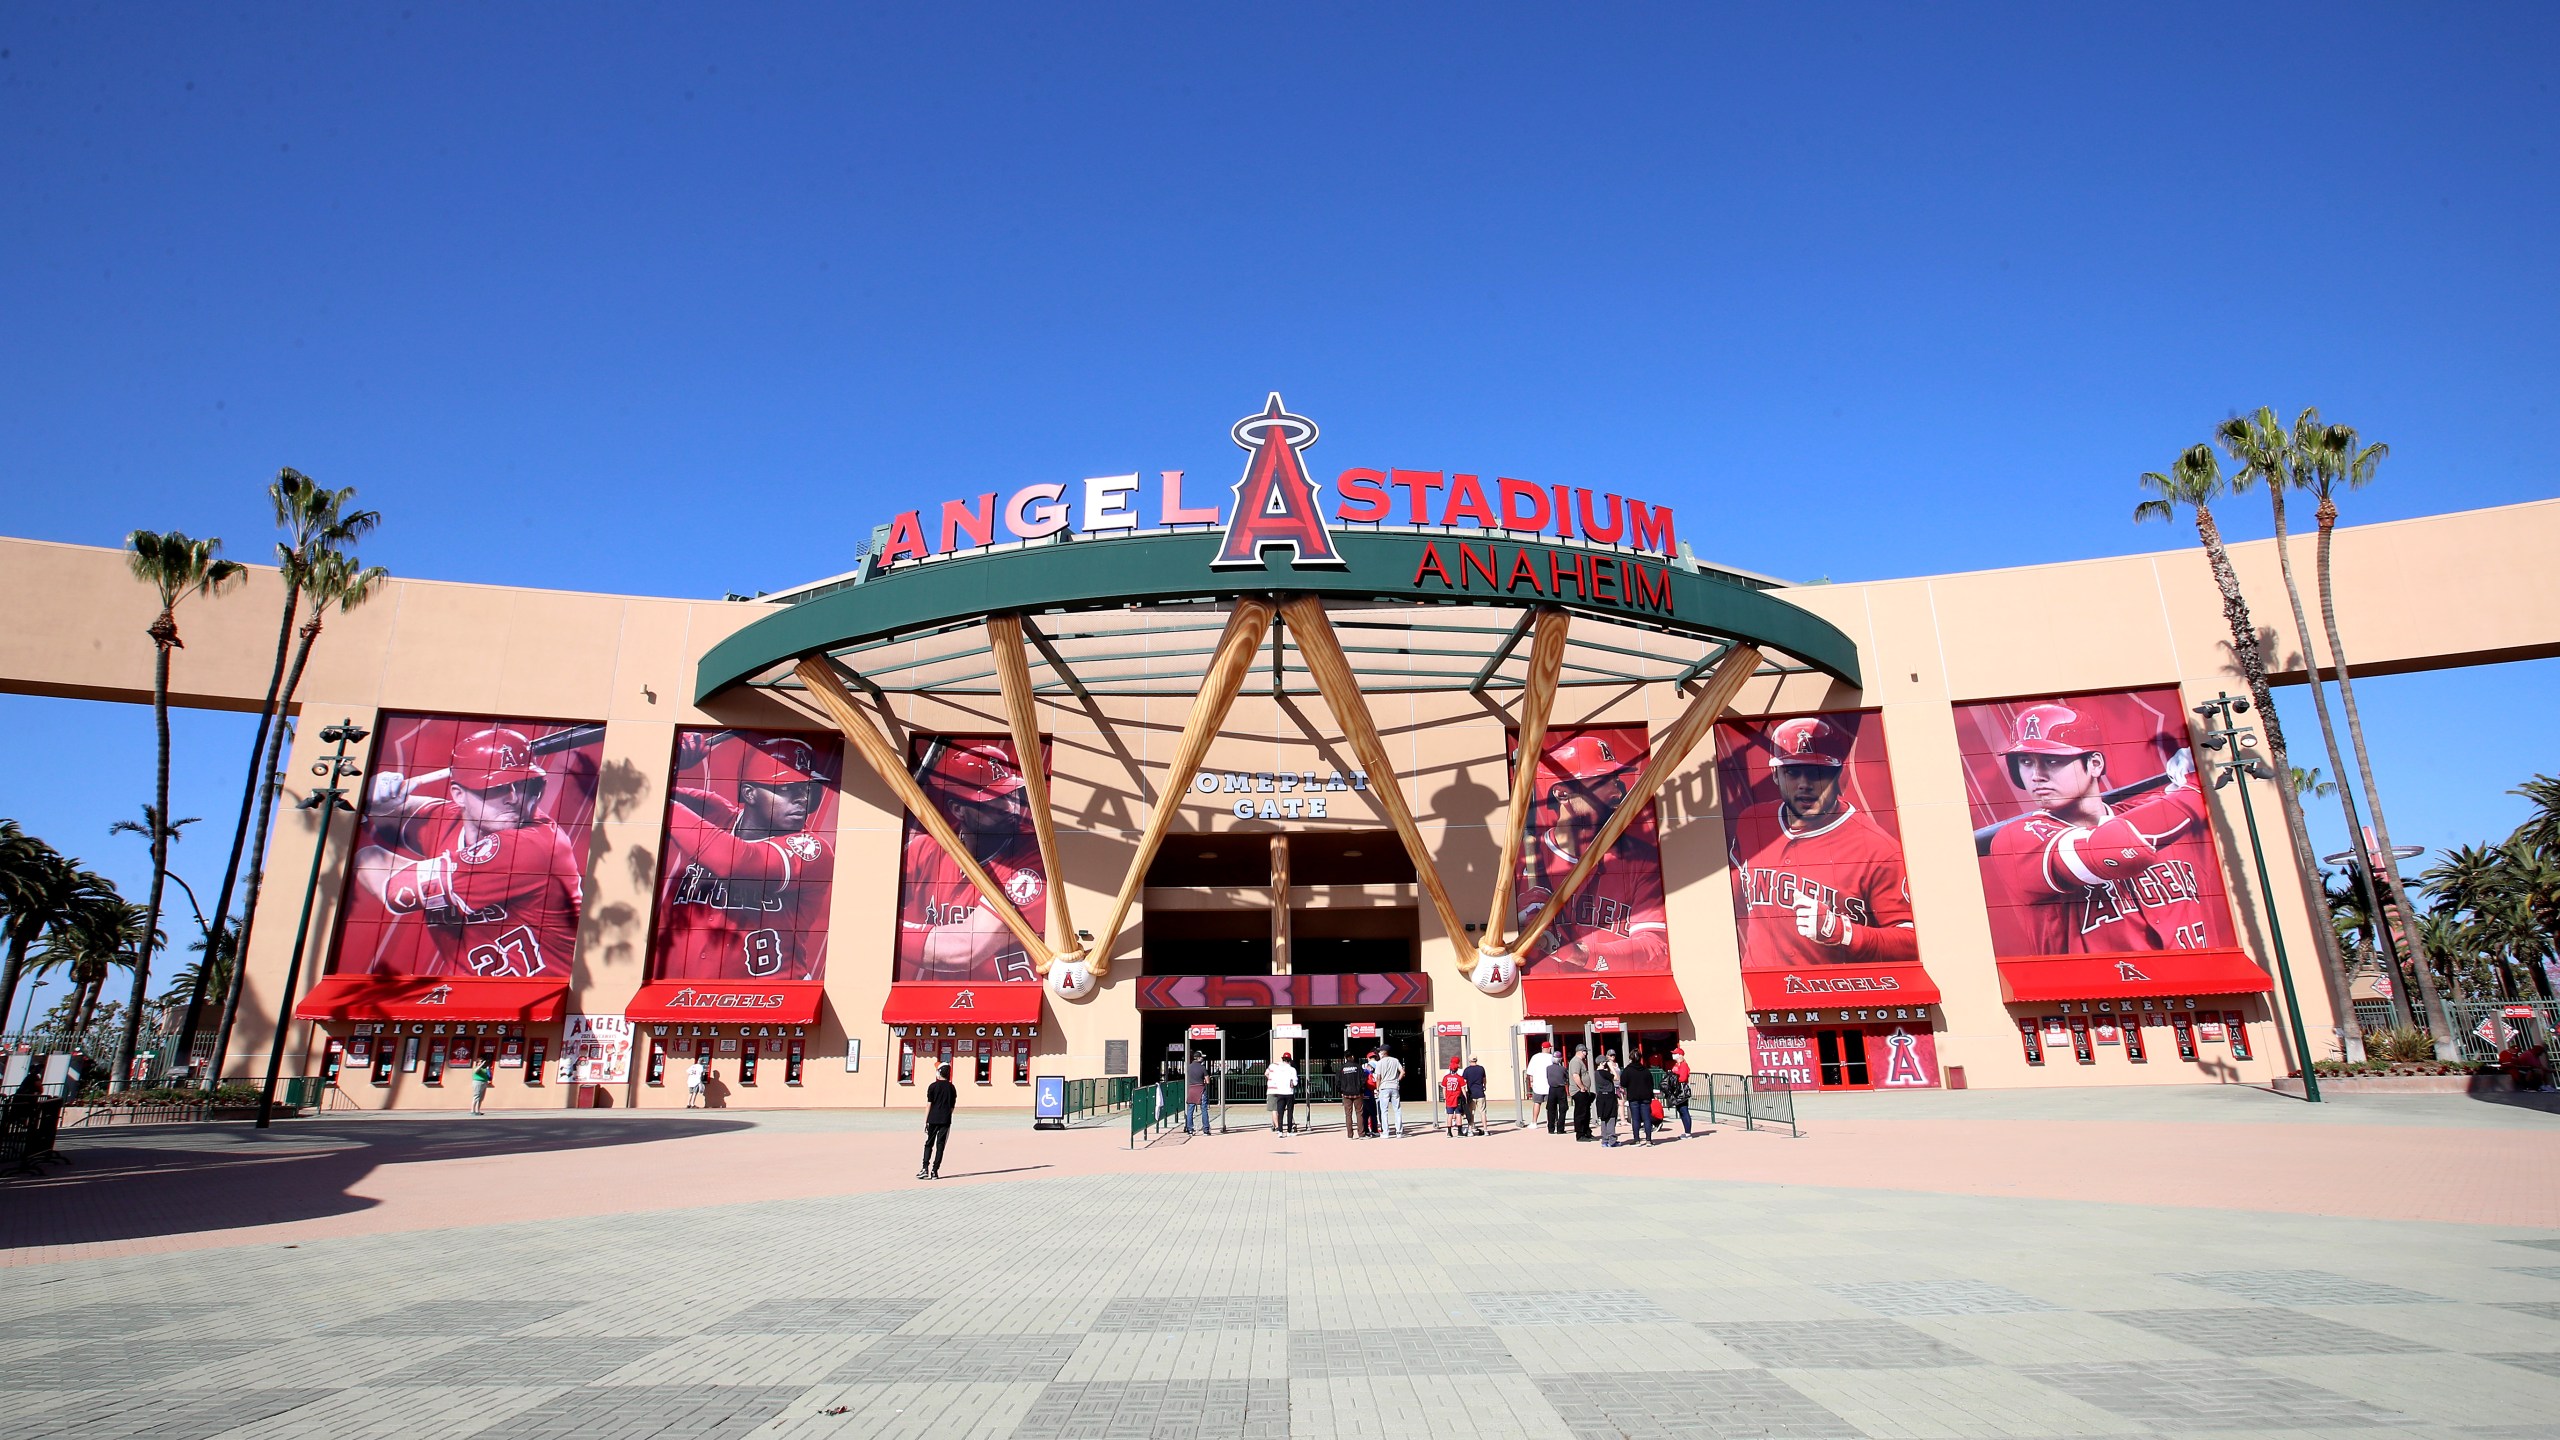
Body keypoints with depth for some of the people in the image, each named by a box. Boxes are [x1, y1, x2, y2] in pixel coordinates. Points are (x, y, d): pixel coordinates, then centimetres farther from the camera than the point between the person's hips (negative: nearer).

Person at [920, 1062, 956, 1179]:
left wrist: (926, 1121, -1)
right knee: (940, 1145, 4)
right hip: (945, 1120, 2)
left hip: (933, 1119, -2)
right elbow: (952, 1106, 7)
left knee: (929, 1144, 7)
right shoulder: (952, 1087, 7)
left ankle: (925, 1169, -3)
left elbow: (929, 1104, -4)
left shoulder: (933, 1086, -3)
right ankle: (934, 1171, 2)